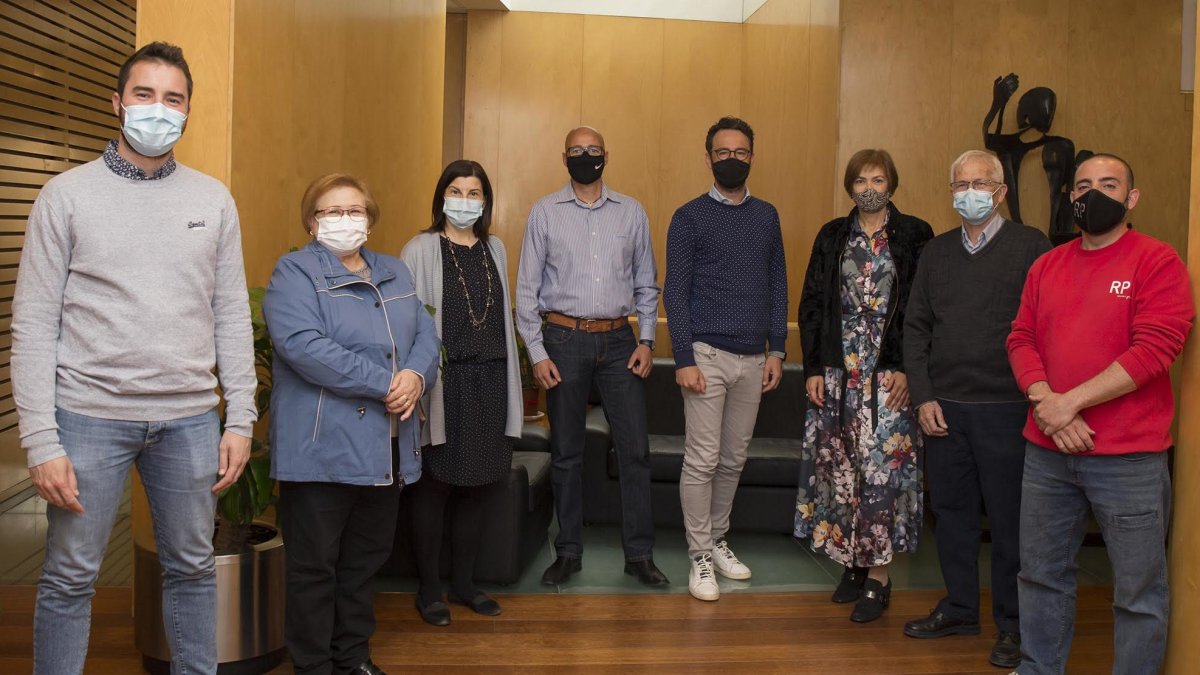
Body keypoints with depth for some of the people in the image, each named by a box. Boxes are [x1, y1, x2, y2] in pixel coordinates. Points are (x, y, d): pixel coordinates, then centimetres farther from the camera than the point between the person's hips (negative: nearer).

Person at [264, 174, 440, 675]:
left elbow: (426, 334, 11)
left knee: (366, 559, 16)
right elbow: (304, 346, -20)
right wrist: (386, 383, -20)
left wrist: (415, 376, -13)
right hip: (323, 448, -6)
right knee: (315, 566, 3)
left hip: (387, 451, 7)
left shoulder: (394, 273, 17)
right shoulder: (294, 273, -5)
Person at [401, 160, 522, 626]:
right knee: (434, 488, 3)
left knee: (478, 487, 10)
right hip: (443, 385, -5)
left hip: (489, 383, 5)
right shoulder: (421, 250, -4)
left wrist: (509, 386, 12)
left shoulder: (495, 250, 13)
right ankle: (429, 590, 16)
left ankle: (463, 583, 25)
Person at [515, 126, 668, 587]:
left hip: (619, 341, 1)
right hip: (564, 340, -1)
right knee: (566, 453, 8)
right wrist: (537, 352, -5)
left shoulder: (631, 212, 7)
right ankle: (568, 552, 20)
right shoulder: (545, 212, 2)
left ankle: (640, 553, 13)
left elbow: (647, 284, 11)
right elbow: (526, 288, 1)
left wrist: (646, 341, 2)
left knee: (635, 449, 1)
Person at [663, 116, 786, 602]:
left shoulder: (767, 216, 12)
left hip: (753, 358, 5)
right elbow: (675, 293, -5)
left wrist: (776, 349, 7)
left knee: (733, 459, 12)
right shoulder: (690, 217, -2)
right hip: (707, 355, -4)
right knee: (703, 460, -3)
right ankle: (700, 557, 7)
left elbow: (778, 286, 14)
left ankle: (717, 540, 28)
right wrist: (684, 360, -12)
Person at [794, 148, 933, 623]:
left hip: (890, 371, -3)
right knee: (840, 464, 4)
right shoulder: (832, 237, 11)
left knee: (882, 463, -7)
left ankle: (878, 577, 0)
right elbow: (812, 305, 9)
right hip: (838, 369, 3)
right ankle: (853, 562, 17)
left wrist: (907, 368, -11)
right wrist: (813, 368, 2)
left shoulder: (914, 235, 2)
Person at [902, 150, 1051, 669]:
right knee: (952, 510, 12)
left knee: (1009, 518, 3)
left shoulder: (1030, 246, -3)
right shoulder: (936, 251, 11)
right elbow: (915, 328, 11)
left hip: (1005, 409, -4)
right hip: (943, 406, 4)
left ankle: (1013, 625, 17)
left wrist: (1034, 396, -11)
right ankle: (960, 607, 28)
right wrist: (922, 397, 2)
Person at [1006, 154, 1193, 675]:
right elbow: (1021, 339, 7)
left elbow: (1154, 350, -15)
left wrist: (1070, 402, -17)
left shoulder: (1158, 262, -6)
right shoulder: (1046, 266, 11)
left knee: (1138, 592, 5)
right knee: (1041, 574, 17)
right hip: (1046, 453, 5)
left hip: (1128, 460, -5)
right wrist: (1045, 403, -11)